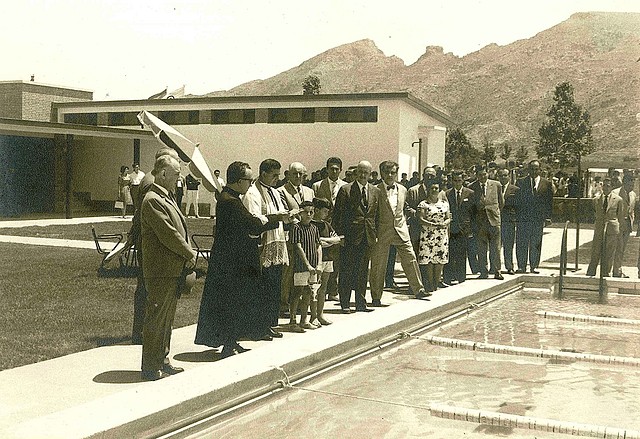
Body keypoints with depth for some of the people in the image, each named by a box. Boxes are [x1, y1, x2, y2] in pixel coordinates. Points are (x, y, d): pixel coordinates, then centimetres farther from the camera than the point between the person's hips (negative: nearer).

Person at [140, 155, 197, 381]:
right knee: (156, 318, -3)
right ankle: (150, 367, 5)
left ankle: (161, 360, 27)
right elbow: (168, 234, -20)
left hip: (173, 269, 10)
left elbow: (180, 228, 17)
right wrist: (190, 254, -10)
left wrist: (188, 253, 2)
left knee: (167, 317, 16)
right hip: (161, 271, -10)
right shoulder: (153, 200, -16)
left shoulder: (167, 197, 16)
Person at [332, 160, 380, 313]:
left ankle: (361, 304, 16)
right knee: (346, 271, 1)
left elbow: (377, 215, 15)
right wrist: (340, 234, -10)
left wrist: (376, 234, 7)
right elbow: (338, 214, -4)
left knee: (363, 272, 10)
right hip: (350, 236, -4)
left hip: (368, 237, 4)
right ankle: (345, 304, 9)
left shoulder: (376, 192, 11)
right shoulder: (345, 190, -3)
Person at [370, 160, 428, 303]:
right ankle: (376, 297, 12)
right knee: (378, 264, 2)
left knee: (410, 259, -1)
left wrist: (402, 222, 13)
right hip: (382, 231, -4)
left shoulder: (402, 190, 10)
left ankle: (419, 290, 9)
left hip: (401, 231, 4)